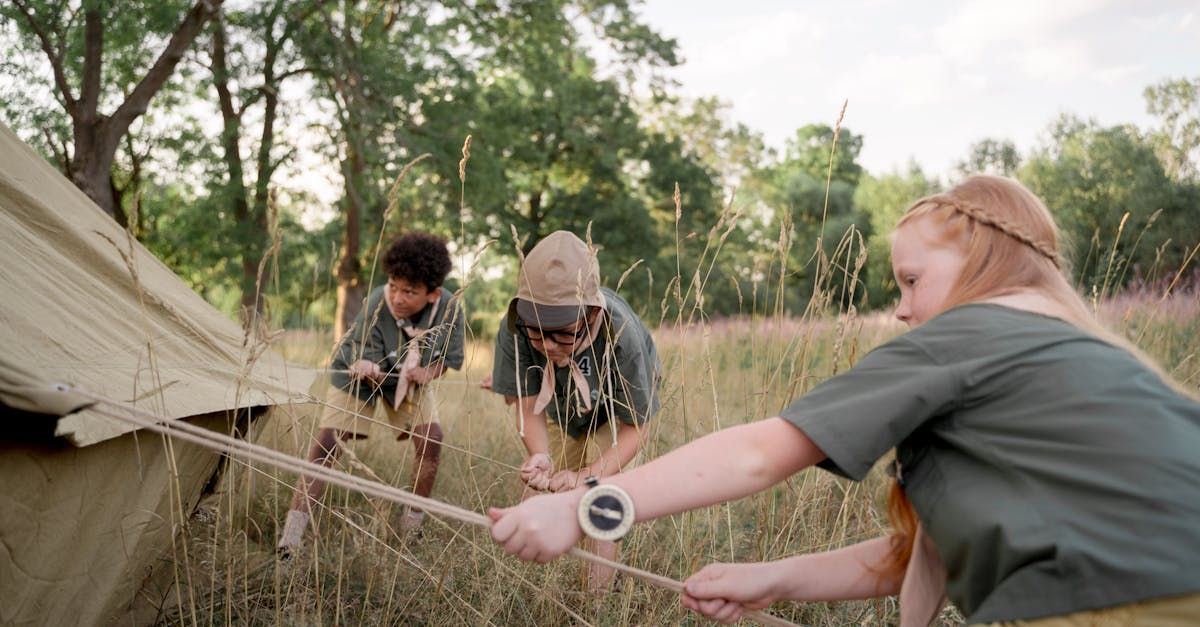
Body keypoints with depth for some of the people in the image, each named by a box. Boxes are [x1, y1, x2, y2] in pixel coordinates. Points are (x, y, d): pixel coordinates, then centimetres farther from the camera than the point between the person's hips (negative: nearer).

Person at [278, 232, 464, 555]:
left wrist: (427, 372, -30)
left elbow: (449, 359, -9)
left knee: (431, 437, -15)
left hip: (409, 379, 2)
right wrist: (369, 370, -50)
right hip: (362, 373, -2)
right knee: (326, 445, -12)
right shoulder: (376, 306, -36)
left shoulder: (450, 310, -28)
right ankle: (293, 530, -5)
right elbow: (371, 371, -27)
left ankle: (413, 520, 6)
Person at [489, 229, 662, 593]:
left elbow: (634, 429, -31)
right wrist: (539, 456, -49)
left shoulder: (621, 337, -42)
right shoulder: (515, 330, -37)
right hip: (561, 414, 3)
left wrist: (586, 477, -46)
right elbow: (529, 407, -27)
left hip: (612, 415, -3)